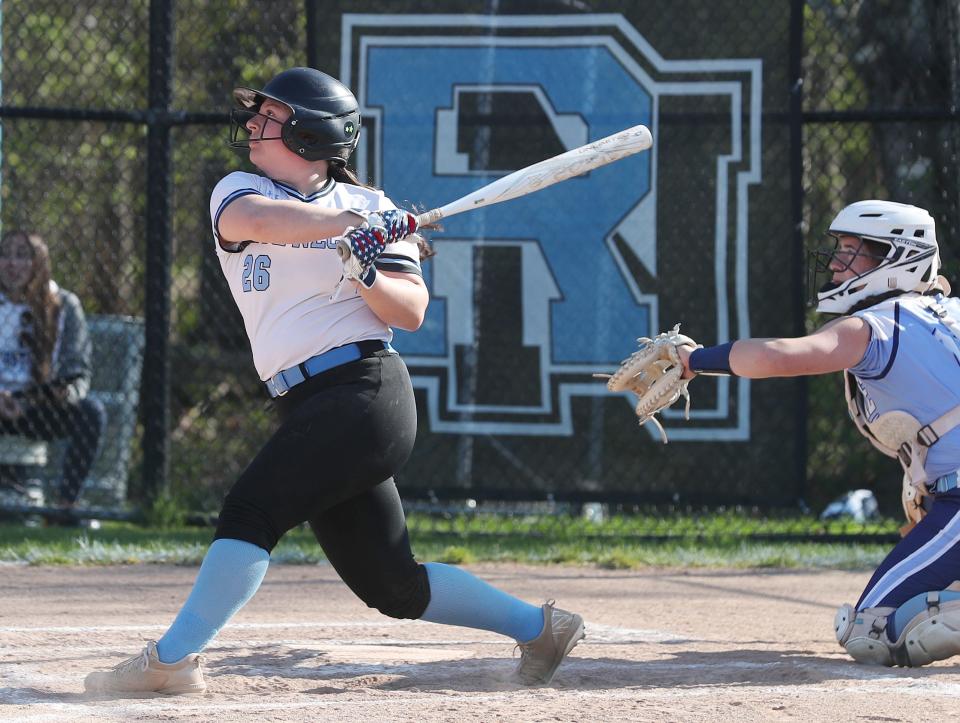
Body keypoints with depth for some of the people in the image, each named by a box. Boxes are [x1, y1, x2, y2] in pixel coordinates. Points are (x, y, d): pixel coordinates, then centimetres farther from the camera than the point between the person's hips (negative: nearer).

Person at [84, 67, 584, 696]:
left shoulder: (371, 207, 5)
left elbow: (412, 313, -2)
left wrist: (368, 273, -21)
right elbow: (256, 221, -14)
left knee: (253, 508, -21)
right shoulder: (238, 192, 12)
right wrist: (354, 222, -21)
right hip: (310, 407, 6)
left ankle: (171, 661, -19)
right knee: (390, 584, 7)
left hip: (366, 389, -5)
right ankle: (538, 626, 21)